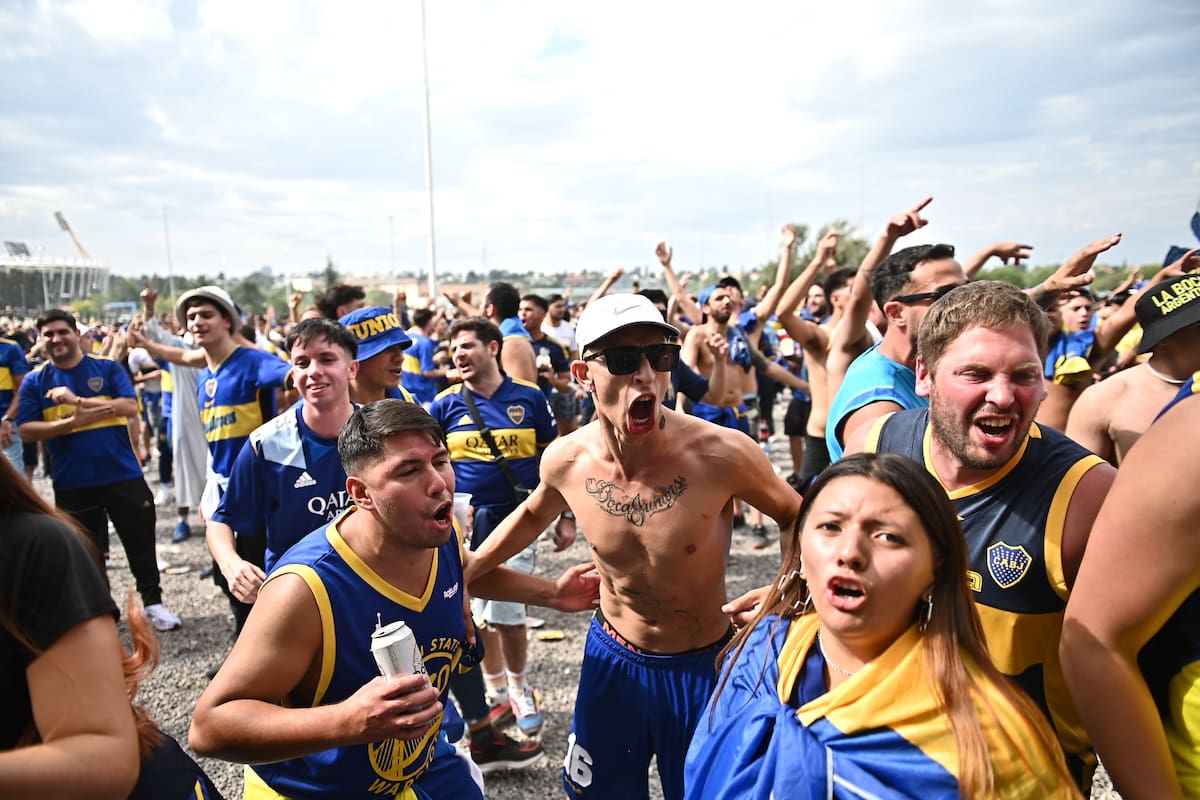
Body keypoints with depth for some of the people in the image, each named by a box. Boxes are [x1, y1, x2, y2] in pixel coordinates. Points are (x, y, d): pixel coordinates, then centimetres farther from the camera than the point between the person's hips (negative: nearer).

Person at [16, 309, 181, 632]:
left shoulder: (108, 369, 0)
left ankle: (153, 602, 21)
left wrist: (78, 401, -19)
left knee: (140, 543, 7)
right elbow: (27, 430, -4)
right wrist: (73, 422, -18)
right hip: (72, 483, 1)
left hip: (123, 475, -1)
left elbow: (130, 407, -13)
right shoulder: (34, 382, 3)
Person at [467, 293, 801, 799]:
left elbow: (796, 517, -7)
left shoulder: (721, 453, -27)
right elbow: (533, 514, 10)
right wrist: (464, 568, 8)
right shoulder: (565, 460, -15)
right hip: (612, 659, 3)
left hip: (703, 666, -3)